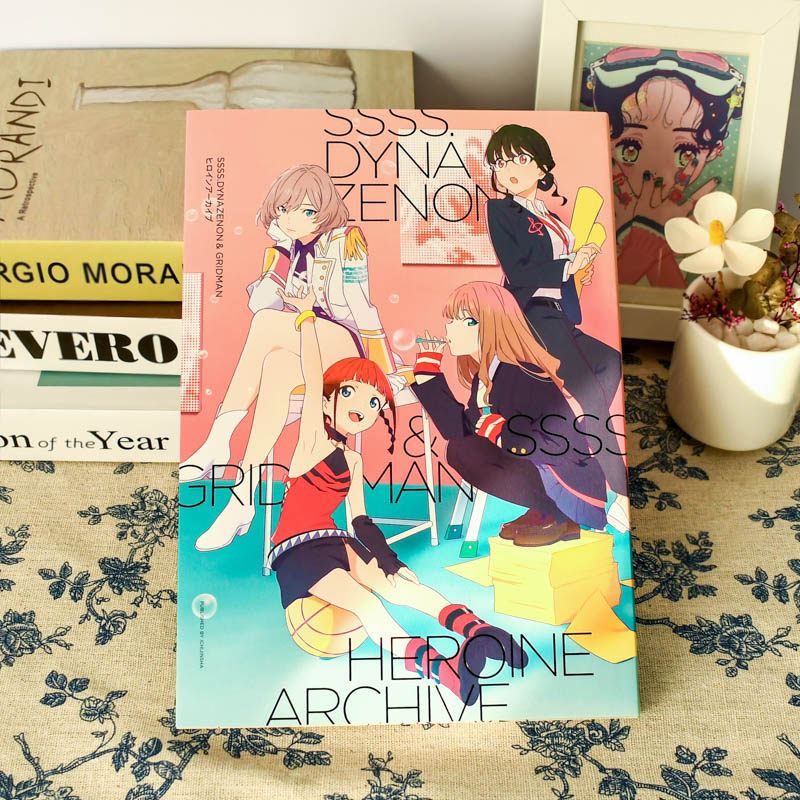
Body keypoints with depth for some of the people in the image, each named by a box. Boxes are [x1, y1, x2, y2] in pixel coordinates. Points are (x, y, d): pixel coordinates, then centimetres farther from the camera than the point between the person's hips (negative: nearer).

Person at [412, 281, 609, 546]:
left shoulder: (523, 378, -23)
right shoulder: (484, 377, 6)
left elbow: (563, 441, -29)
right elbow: (458, 429, 5)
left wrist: (500, 432, -21)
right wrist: (428, 369, 5)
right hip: (540, 472, 9)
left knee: (470, 452, -24)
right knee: (459, 448, 3)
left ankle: (558, 519, -4)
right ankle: (544, 511, 8)